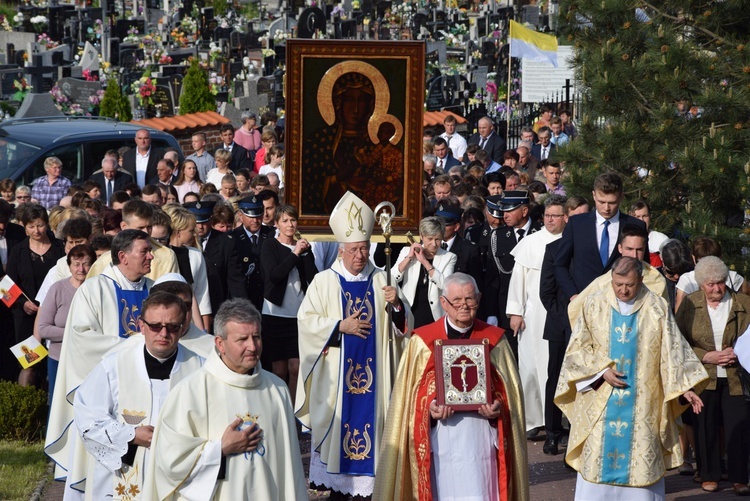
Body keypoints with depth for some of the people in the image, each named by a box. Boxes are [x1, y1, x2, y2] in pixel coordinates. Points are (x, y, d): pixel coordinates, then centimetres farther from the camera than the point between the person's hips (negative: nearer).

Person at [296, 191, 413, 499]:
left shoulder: (380, 280, 8)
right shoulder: (324, 281, 1)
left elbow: (403, 323, 7)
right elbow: (306, 320, -5)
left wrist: (397, 304, -14)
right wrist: (341, 326, -13)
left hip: (373, 373, 2)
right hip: (337, 374, -2)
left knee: (372, 417, 0)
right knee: (338, 421, -1)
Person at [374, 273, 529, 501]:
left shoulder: (494, 341, 10)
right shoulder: (422, 342, 7)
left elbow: (510, 389, 10)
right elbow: (410, 390, 6)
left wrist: (498, 408, -10)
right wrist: (429, 408, -13)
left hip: (481, 436, 0)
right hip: (440, 436, 0)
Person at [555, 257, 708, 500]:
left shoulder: (657, 308, -1)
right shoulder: (595, 305, 1)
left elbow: (672, 351, -1)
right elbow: (578, 348, 3)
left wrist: (685, 388, -10)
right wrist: (602, 371, -10)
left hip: (642, 404, 0)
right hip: (601, 401, 1)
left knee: (642, 459, 1)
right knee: (597, 457, 1)